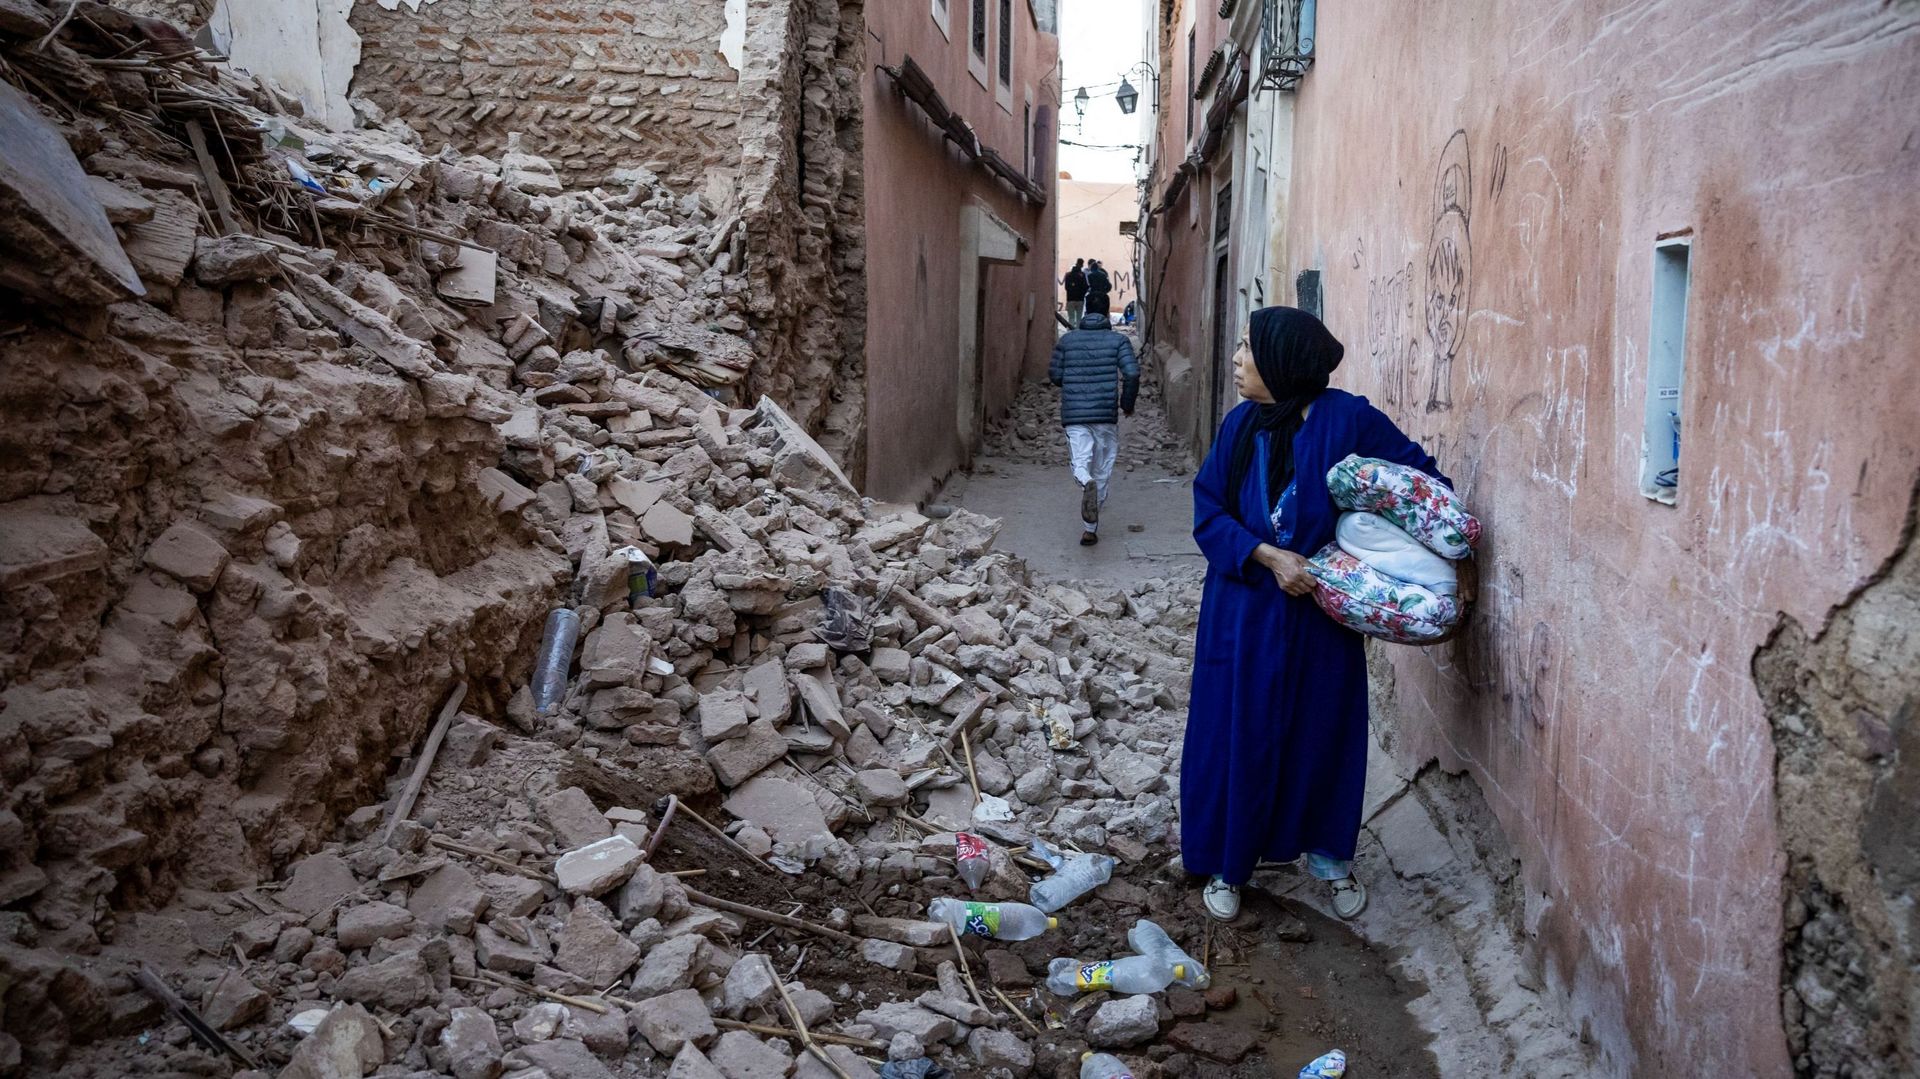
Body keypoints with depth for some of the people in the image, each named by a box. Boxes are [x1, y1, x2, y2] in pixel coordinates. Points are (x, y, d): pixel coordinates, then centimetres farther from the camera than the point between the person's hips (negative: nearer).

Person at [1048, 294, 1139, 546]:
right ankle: (1090, 529, 13)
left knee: (1080, 463, -3)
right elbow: (1132, 373, -10)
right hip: (1106, 414, 0)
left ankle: (1086, 483, -41)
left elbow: (1054, 375, 8)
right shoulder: (1118, 340, 0)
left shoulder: (1067, 339, 5)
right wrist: (1128, 402, 5)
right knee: (1102, 471, 10)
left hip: (1074, 414, 1)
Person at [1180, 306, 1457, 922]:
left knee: (1325, 732, 11)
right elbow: (1208, 511, -2)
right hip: (1246, 611, 2)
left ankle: (1330, 856, 34)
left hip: (1323, 611, -2)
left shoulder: (1348, 420, -11)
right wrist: (1268, 556, -17)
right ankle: (1226, 865, 24)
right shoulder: (1241, 425, -3)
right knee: (1237, 734, 7)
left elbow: (1423, 480, -4)